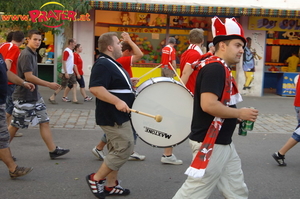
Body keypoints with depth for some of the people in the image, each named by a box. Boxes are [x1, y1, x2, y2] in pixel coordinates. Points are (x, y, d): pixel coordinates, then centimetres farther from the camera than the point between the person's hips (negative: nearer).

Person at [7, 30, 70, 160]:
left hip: (34, 95, 9)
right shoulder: (26, 55, -17)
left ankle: (53, 150, 9)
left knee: (44, 122, 6)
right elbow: (29, 77, -23)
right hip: (24, 97, -9)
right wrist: (49, 84, -19)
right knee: (15, 125, 3)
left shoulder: (32, 54, 12)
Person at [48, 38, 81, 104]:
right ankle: (52, 98, 6)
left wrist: (76, 72, 20)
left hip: (71, 72, 9)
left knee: (74, 84, 6)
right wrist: (66, 72, -23)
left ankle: (74, 99, 8)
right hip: (67, 73, -9)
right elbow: (64, 62, -20)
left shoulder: (71, 51, 14)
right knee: (63, 86, -4)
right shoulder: (66, 51, -15)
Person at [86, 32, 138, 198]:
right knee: (125, 149, -8)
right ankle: (96, 178, 2)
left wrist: (129, 83, 13)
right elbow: (95, 88, -29)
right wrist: (117, 101, -34)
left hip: (119, 116, 11)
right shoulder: (103, 64, -19)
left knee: (117, 150, 14)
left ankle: (111, 185, 22)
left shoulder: (112, 64, 15)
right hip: (113, 117, -11)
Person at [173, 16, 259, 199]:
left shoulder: (222, 69, 13)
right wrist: (240, 113, -17)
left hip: (224, 143, 11)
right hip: (210, 144, -11)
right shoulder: (215, 68, -18)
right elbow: (208, 105, -29)